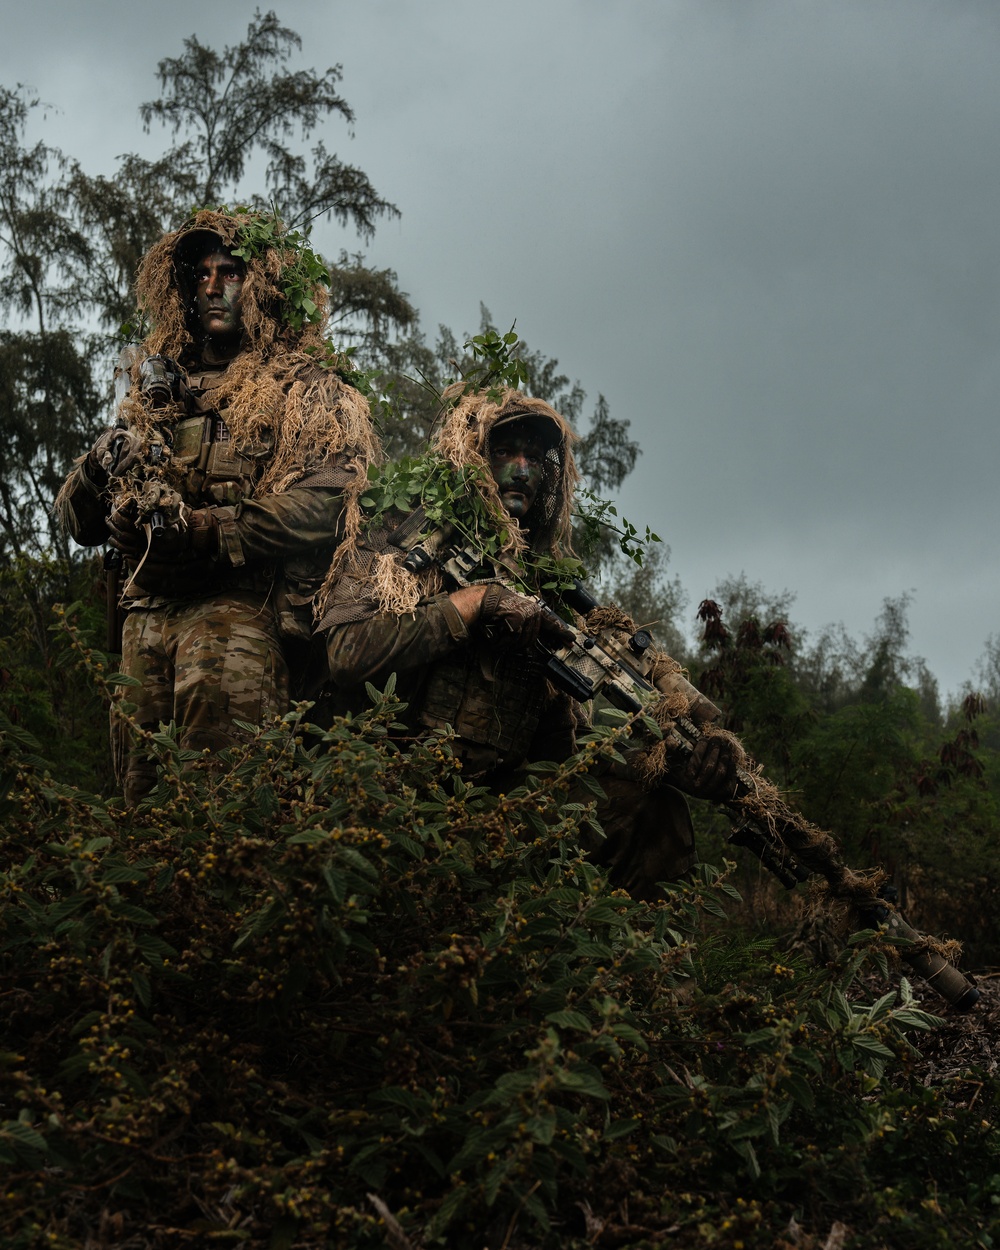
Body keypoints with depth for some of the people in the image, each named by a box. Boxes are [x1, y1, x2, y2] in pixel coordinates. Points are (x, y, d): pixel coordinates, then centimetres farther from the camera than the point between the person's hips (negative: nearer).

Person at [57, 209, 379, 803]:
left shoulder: (309, 392, 8)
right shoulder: (156, 392, 23)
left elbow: (325, 504, -12)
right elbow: (79, 521, 21)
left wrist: (207, 531, -16)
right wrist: (104, 463, -1)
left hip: (240, 603, -5)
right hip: (147, 611, 5)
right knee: (143, 788, 1)